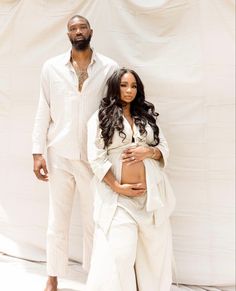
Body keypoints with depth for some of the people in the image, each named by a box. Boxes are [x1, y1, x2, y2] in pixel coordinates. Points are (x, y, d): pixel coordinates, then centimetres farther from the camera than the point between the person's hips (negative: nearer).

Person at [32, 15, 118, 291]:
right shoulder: (51, 67, 3)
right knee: (57, 221, 9)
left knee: (94, 221, 9)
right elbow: (43, 112, 3)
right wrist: (37, 152, -2)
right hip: (59, 155, 1)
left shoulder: (109, 68, 0)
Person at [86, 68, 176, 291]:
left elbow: (164, 149, 13)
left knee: (154, 251, 8)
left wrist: (148, 151, -10)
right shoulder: (100, 118, 2)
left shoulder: (147, 115, 15)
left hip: (152, 192, 4)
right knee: (119, 254, -9)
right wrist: (118, 187, -13)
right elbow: (96, 158, -5)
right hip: (118, 195, -4)